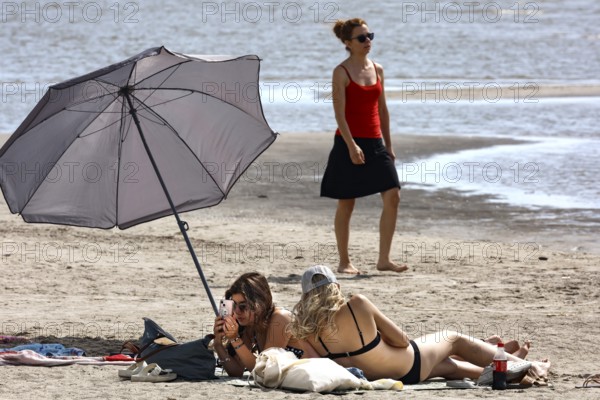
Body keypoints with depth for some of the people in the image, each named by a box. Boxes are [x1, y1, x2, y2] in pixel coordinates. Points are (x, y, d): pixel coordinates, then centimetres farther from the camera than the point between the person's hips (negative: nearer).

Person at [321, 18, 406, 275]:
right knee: (346, 204, 2)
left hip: (374, 143, 6)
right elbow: (339, 113, -14)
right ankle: (344, 262, 12)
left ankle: (384, 259, -2)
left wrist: (388, 145, 16)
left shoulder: (377, 70, 11)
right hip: (349, 143, -6)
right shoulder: (341, 72, -7)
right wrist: (351, 145, -23)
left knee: (392, 196, -6)